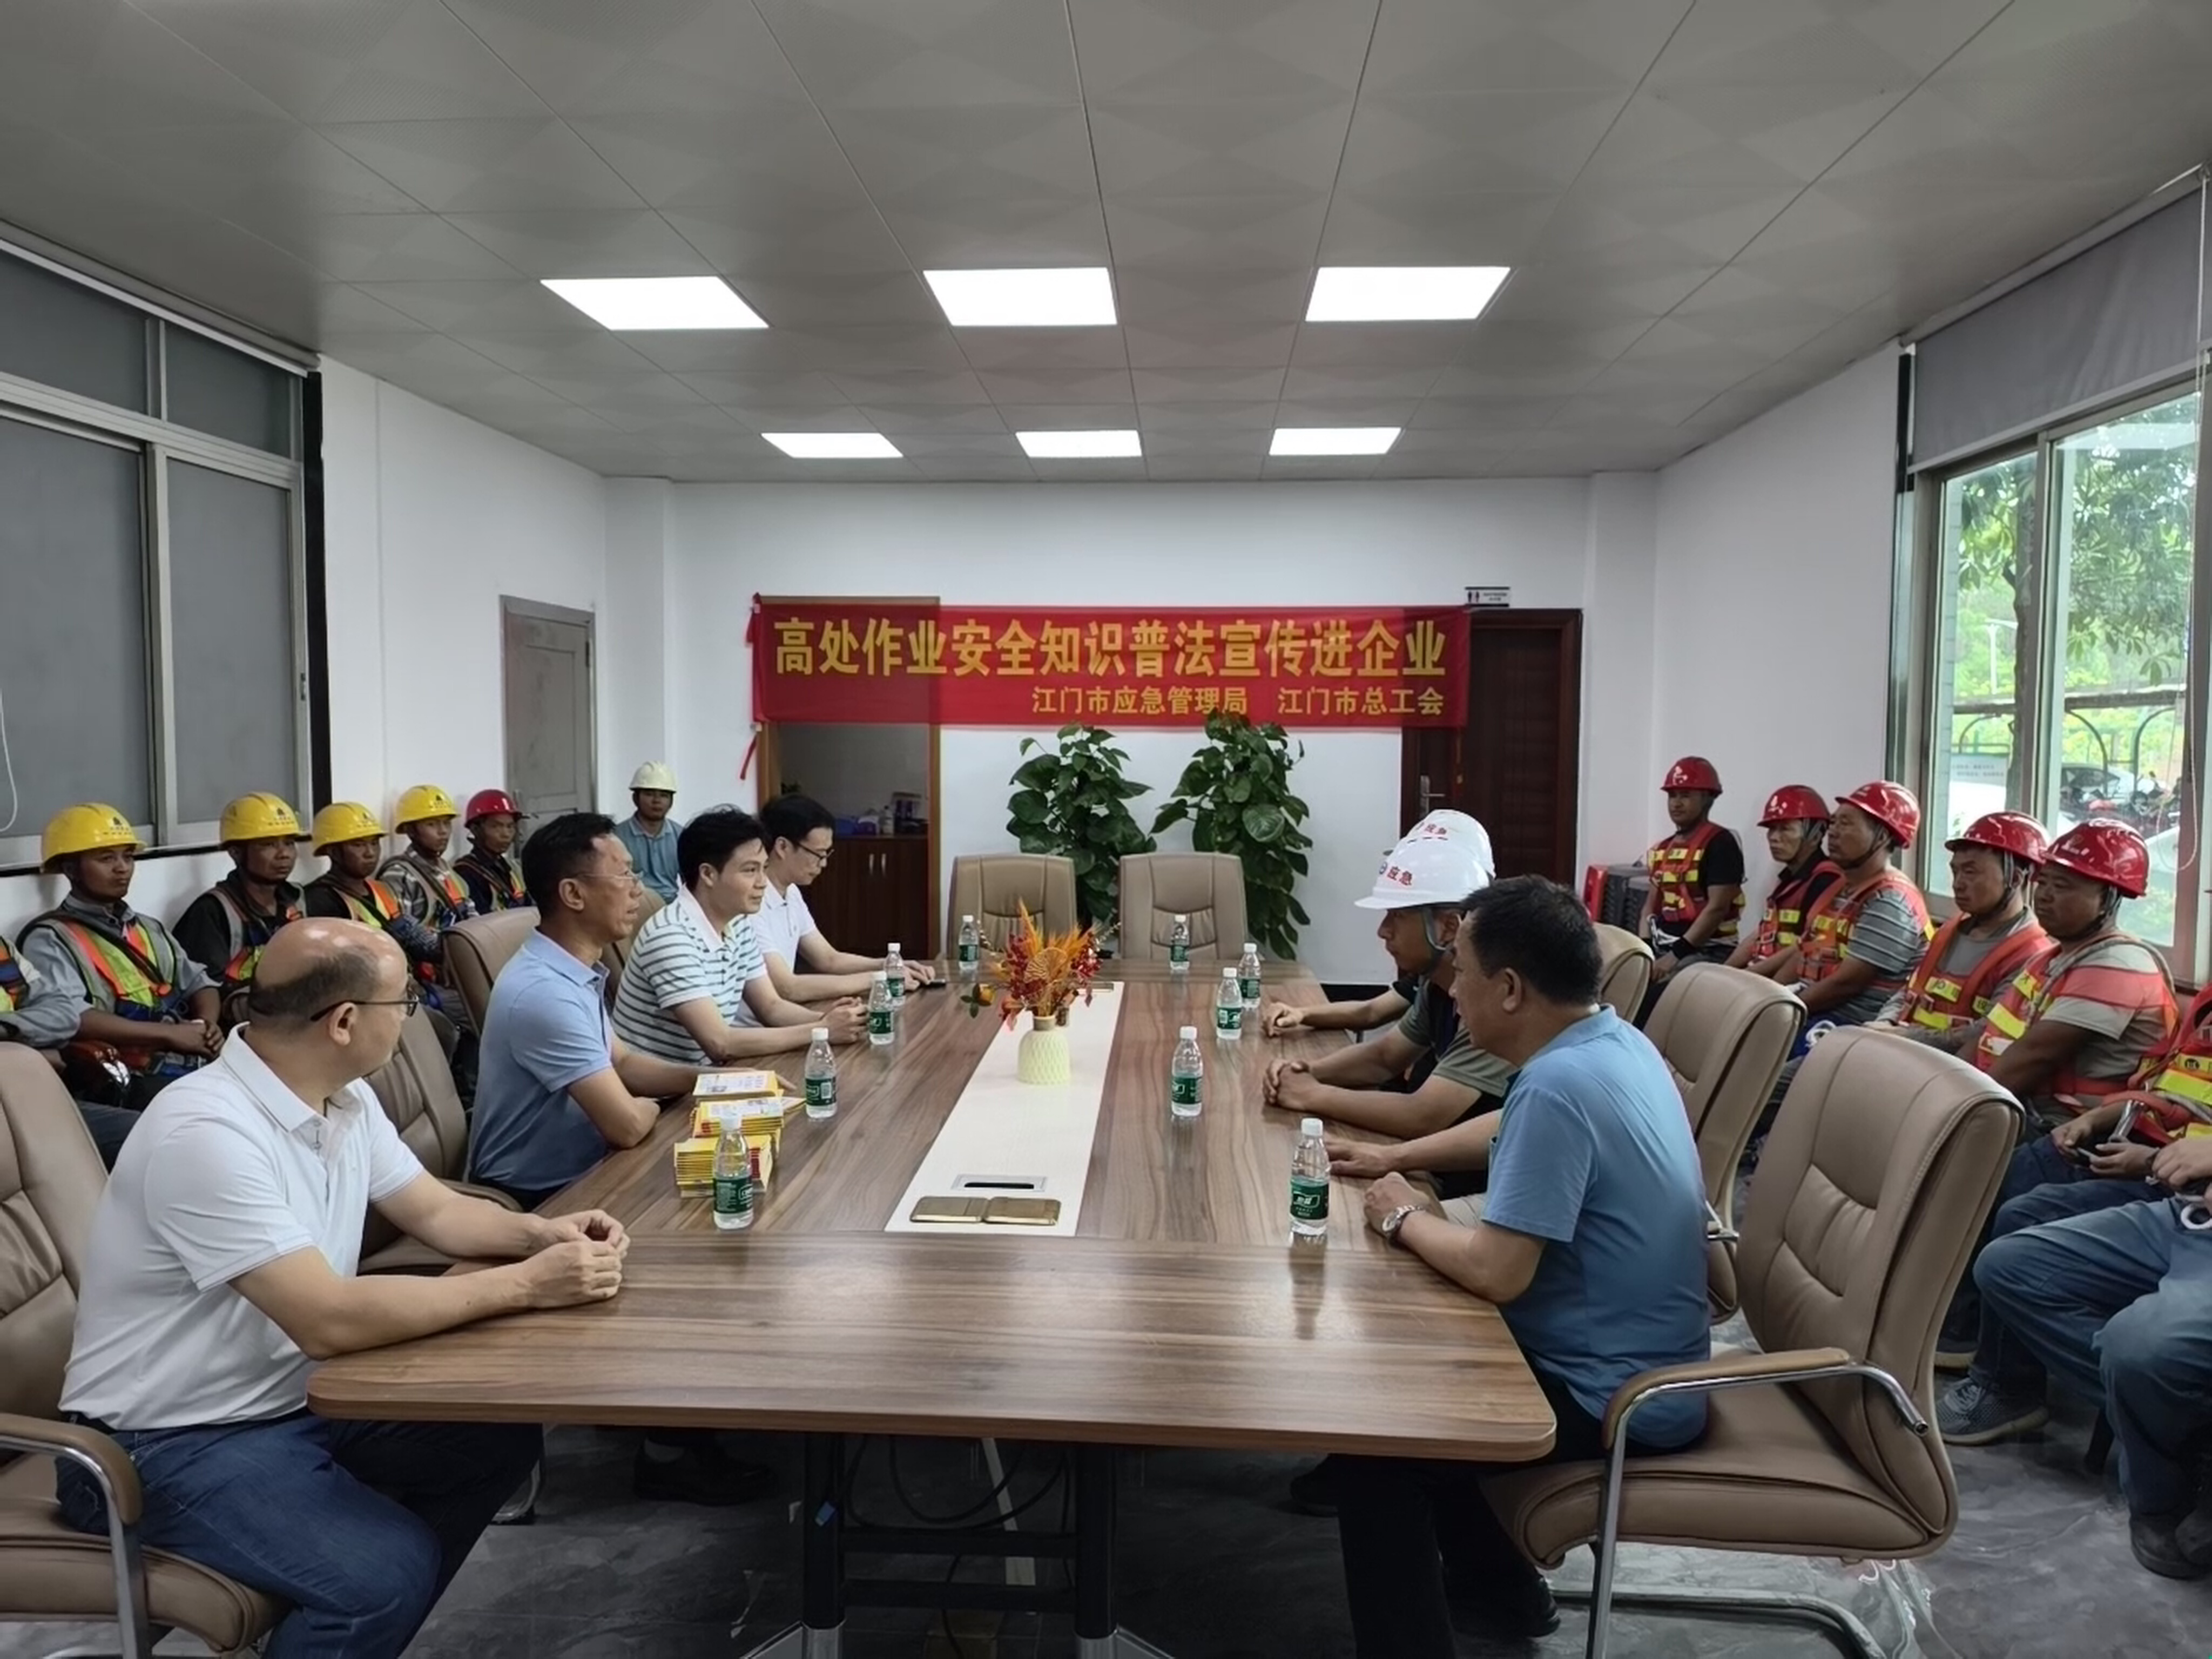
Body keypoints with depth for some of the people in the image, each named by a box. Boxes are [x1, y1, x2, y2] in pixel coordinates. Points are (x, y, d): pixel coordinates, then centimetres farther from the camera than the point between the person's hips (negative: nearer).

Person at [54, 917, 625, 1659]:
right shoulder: (207, 1132, -29)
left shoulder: (345, 1099, -1)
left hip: (297, 1397, 9)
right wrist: (527, 1284, -27)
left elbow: (435, 1210, 10)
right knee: (390, 1569, -26)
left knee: (501, 1437, 0)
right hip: (173, 1443, -9)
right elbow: (332, 1319, -33)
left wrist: (545, 1232, -9)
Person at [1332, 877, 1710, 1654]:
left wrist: (1405, 1219, -11)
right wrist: (1394, 1160, 8)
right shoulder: (1612, 1040, 2)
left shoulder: (1558, 1083, -28)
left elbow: (1495, 1271, -29)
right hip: (1631, 1359, 10)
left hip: (1613, 1394, -10)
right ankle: (1495, 1586, 33)